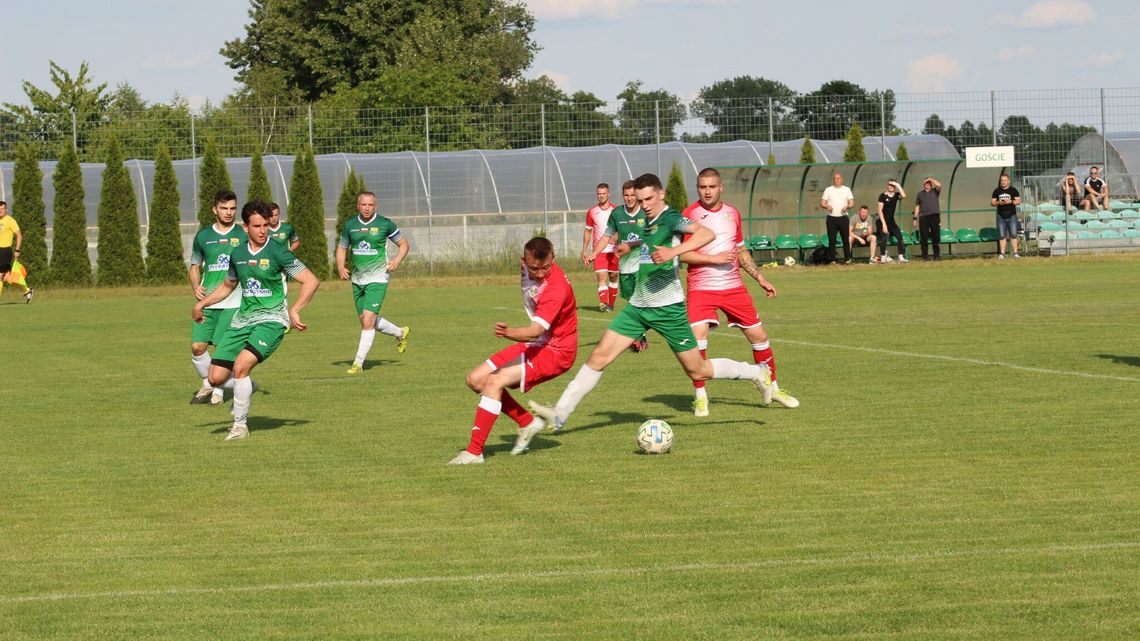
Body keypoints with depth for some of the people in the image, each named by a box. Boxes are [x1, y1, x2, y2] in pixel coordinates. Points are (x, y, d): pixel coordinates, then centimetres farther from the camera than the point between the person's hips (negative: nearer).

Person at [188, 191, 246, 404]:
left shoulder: (244, 235, 2)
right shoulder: (203, 236, 8)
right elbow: (195, 266, 19)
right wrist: (195, 286, -1)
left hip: (233, 301, -2)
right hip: (207, 302, 2)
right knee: (197, 347, -3)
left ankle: (218, 391, 11)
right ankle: (207, 384, 20)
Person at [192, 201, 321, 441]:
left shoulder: (277, 253, -10)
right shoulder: (238, 254, 8)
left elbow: (312, 281, -13)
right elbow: (228, 285, 28)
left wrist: (294, 311, -20)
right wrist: (202, 304, 25)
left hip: (271, 320, -6)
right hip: (242, 320, 6)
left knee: (241, 366, -26)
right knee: (216, 377, -2)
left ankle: (240, 425, -11)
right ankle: (246, 388, 32)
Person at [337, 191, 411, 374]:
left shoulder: (385, 224, -6)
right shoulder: (350, 225, 4)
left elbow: (403, 243, 6)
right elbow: (342, 247, 16)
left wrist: (397, 261, -11)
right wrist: (340, 267, -1)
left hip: (377, 278, -5)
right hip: (357, 280, 5)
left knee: (368, 319, -16)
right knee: (367, 321, 13)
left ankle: (358, 363, -10)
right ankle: (400, 333, 38)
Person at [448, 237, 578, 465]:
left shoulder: (556, 288, -29)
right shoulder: (528, 267, -5)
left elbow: (536, 331, -41)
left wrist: (509, 333, -59)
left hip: (555, 352, -9)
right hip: (535, 344, 9)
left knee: (494, 381, -24)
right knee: (476, 379, 2)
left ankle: (474, 452, -21)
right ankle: (527, 423, 13)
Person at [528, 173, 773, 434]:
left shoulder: (670, 218, -14)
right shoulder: (649, 221, 12)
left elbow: (707, 234, -32)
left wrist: (673, 251, -42)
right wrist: (633, 245, 41)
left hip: (667, 307, -7)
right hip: (638, 305, 7)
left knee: (698, 371, 3)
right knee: (599, 356, -5)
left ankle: (757, 373, 25)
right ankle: (559, 415, -7)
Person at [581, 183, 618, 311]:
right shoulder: (591, 212, 5)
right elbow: (587, 231, 12)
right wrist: (584, 250, 9)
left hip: (613, 250, 0)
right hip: (598, 251, 0)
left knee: (613, 277, 7)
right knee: (602, 277, -13)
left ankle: (611, 304, 20)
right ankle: (603, 303, -25)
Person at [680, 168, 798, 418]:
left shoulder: (732, 213, 10)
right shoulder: (689, 214, -6)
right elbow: (682, 254, -13)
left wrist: (760, 278, 16)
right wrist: (715, 259, -19)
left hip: (733, 286, 4)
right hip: (701, 288, -4)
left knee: (758, 335, 6)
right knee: (698, 335, -21)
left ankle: (773, 388, 24)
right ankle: (700, 396, -6)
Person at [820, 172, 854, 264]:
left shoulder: (847, 189, 10)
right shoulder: (828, 190, 10)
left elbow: (852, 203, 6)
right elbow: (822, 203, 6)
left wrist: (847, 207, -16)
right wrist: (827, 206, -16)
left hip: (843, 217, 0)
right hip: (831, 218, 0)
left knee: (845, 239, -3)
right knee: (831, 239, -2)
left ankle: (847, 259, 2)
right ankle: (832, 259, 3)